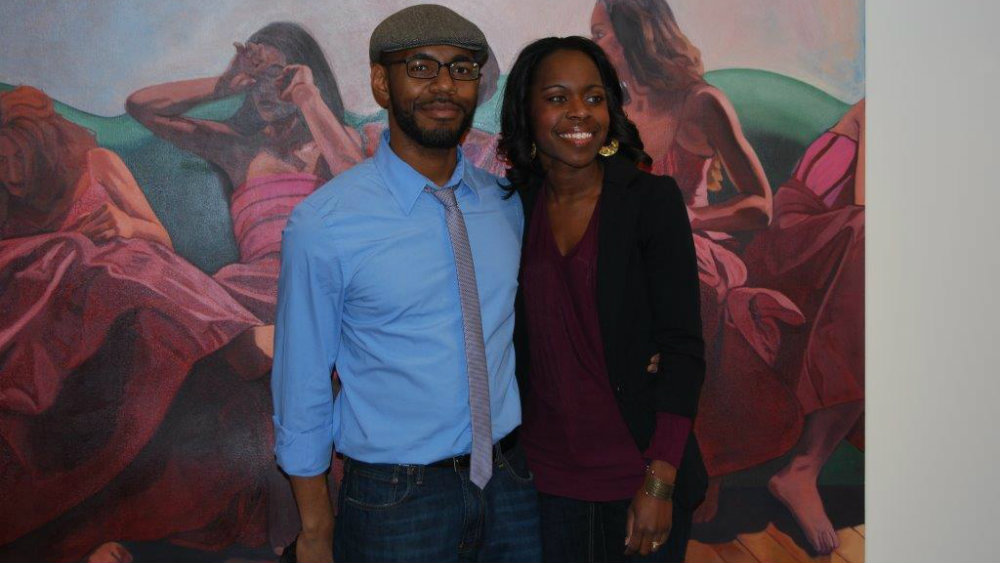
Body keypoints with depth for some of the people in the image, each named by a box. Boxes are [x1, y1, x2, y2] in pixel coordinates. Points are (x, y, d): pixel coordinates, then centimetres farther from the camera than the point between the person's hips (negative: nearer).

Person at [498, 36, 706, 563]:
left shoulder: (652, 198, -8)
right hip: (544, 475, 3)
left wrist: (659, 483, -15)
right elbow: (511, 344, 7)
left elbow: (683, 347, -10)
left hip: (637, 471, -2)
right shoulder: (513, 209, 2)